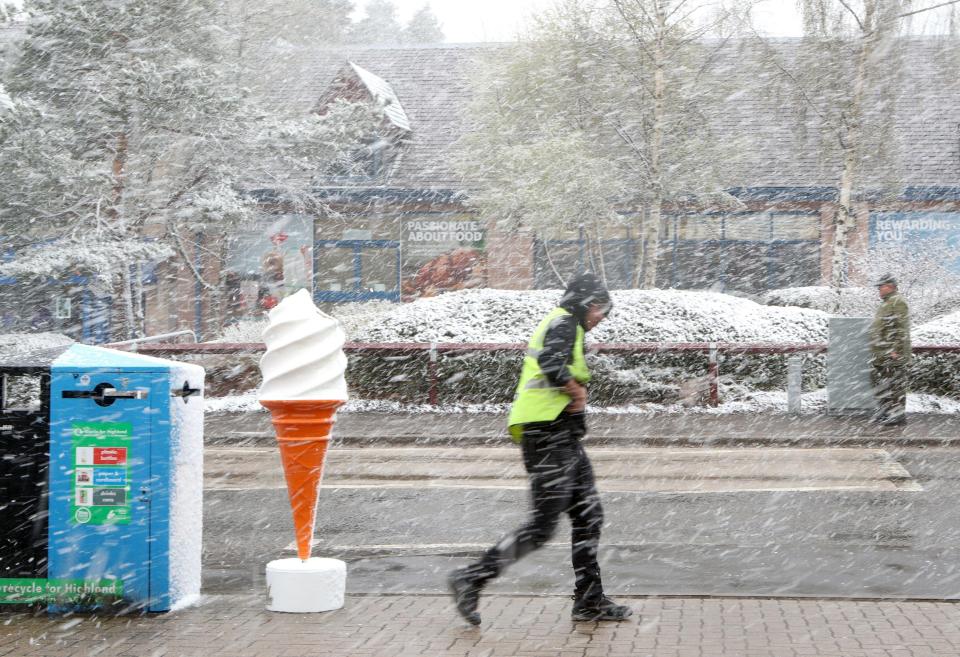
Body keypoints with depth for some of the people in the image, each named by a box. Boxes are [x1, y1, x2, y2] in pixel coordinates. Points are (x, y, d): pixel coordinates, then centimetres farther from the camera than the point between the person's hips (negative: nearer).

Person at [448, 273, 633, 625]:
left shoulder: (563, 325, 24)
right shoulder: (564, 323, -8)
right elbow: (551, 363, -28)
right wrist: (577, 390, -13)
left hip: (563, 436, 11)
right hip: (550, 433, -11)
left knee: (589, 516, 11)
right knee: (543, 525, -10)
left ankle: (590, 601, 15)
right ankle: (471, 579, -6)